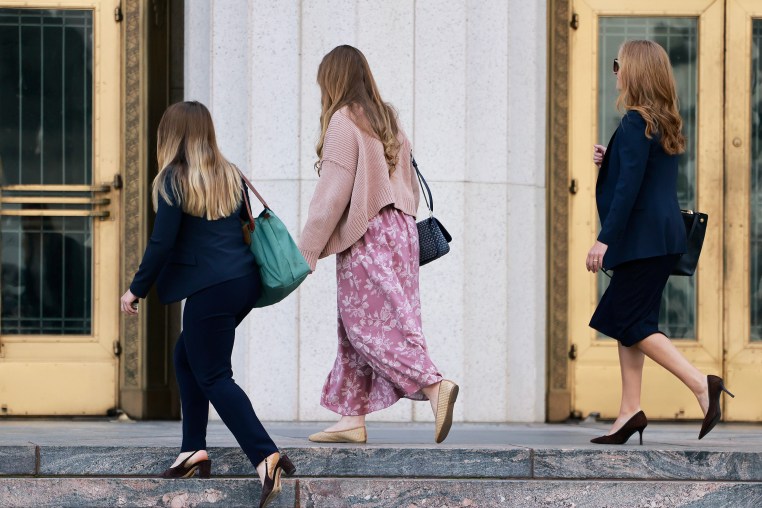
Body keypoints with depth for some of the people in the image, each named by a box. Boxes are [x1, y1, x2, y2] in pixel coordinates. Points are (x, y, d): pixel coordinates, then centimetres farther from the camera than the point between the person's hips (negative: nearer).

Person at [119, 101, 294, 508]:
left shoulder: (174, 180, -8)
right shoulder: (230, 176, 12)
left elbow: (162, 243, -11)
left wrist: (137, 290, -1)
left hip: (210, 290, -8)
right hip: (244, 281, 8)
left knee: (213, 376, -3)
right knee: (188, 356, 21)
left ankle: (265, 456, -18)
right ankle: (194, 449, 18)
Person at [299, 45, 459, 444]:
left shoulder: (343, 121, -10)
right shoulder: (388, 120, 14)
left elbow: (332, 193, -14)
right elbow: (409, 185, 17)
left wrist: (305, 252, -10)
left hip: (364, 237, -8)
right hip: (399, 229, 8)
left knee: (369, 325, -8)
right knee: (353, 327, 11)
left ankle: (433, 386, -23)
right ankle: (352, 417, 9)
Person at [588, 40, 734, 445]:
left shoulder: (635, 123, -14)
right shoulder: (664, 123, 15)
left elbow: (629, 187, -20)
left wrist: (604, 239, -20)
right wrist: (608, 161, 11)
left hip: (643, 239, -10)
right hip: (662, 237, 10)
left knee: (632, 324, -8)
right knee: (623, 319, 11)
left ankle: (702, 385, -16)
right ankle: (630, 410, 9)